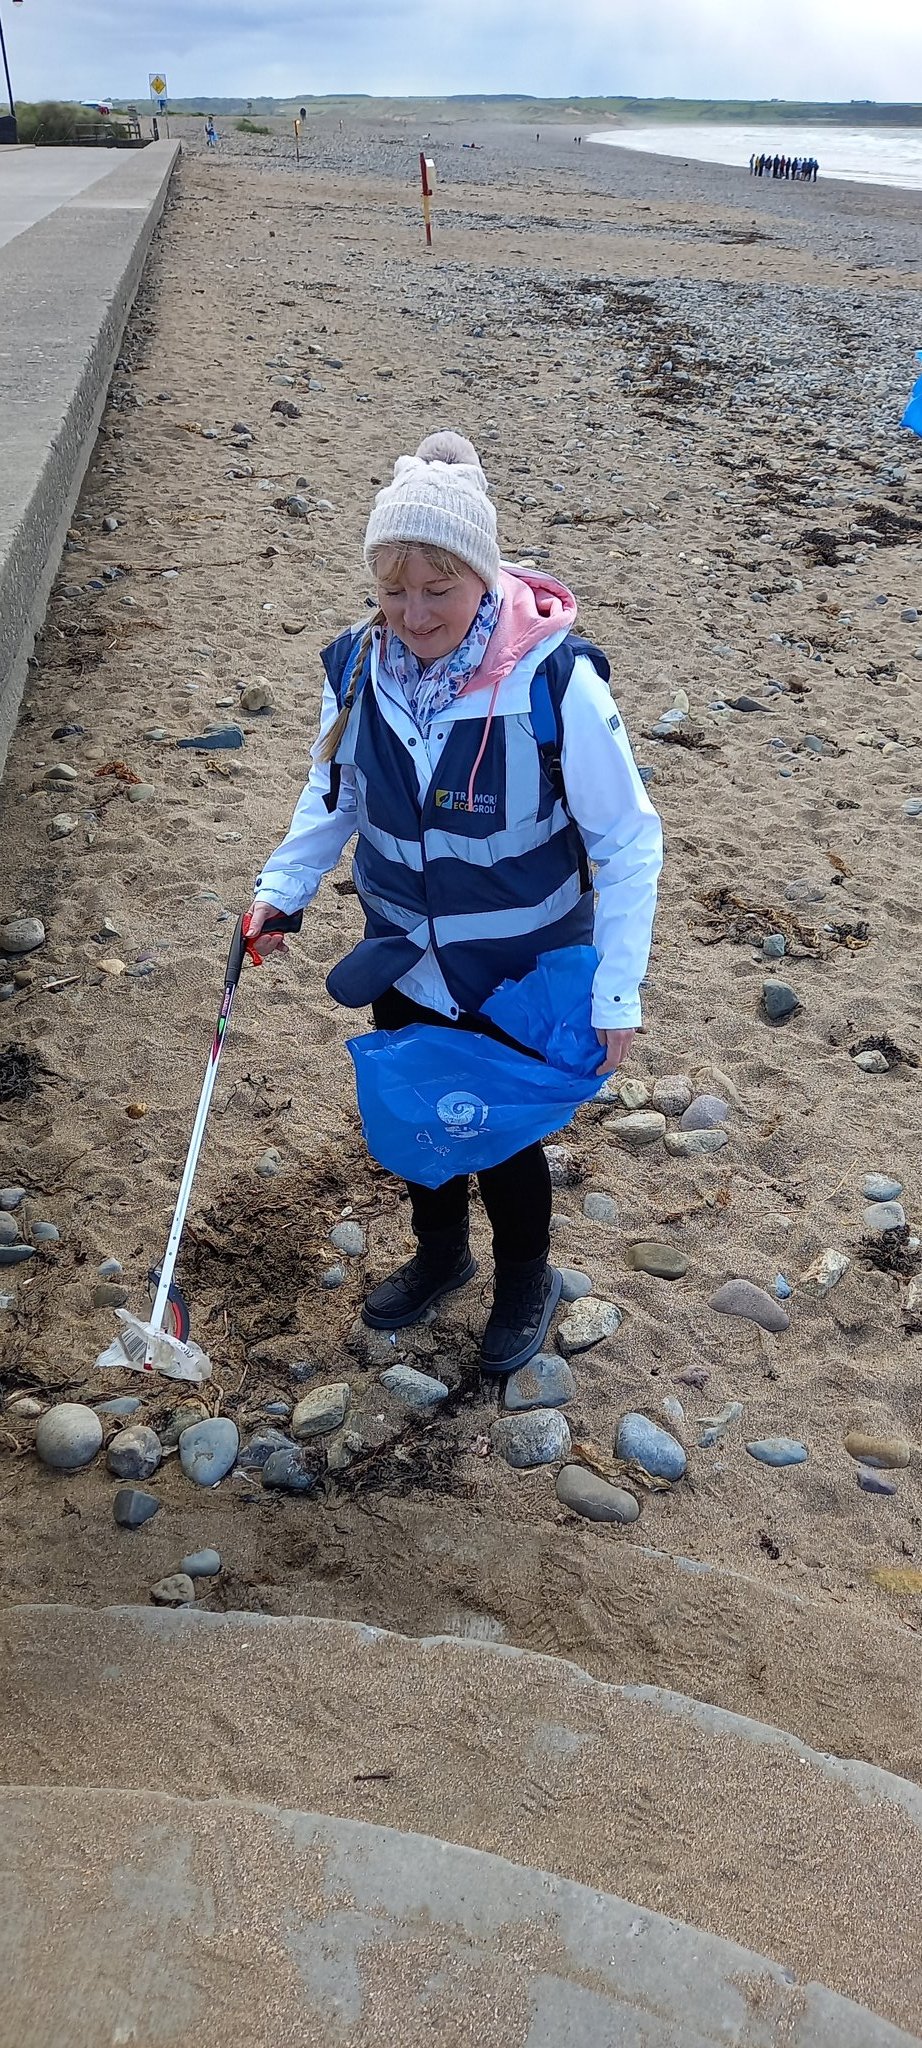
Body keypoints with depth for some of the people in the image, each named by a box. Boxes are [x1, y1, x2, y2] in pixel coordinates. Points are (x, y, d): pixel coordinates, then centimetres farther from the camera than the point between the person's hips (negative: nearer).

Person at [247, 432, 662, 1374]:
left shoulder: (554, 679, -25)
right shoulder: (357, 666, -13)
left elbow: (629, 840, -17)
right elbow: (332, 796, 6)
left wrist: (617, 991, -20)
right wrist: (280, 891, -8)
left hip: (522, 976, -4)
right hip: (403, 962, 4)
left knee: (506, 1134, 13)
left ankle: (526, 1281, 45)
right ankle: (439, 1253, 53)